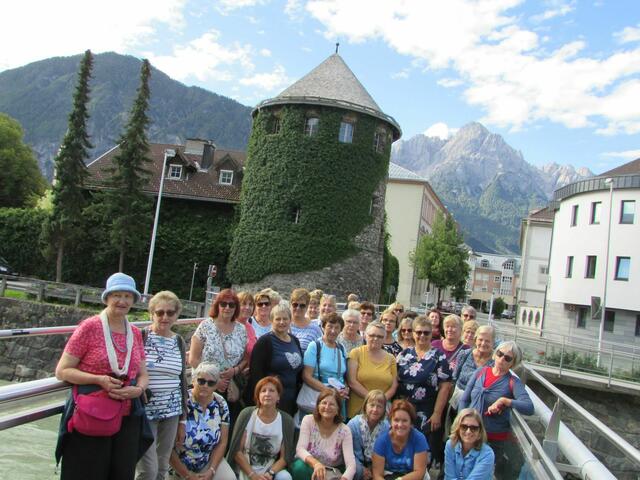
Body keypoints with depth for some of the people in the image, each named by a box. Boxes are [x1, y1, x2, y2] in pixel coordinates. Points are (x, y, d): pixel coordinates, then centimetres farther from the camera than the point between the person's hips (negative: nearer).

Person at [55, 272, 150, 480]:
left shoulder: (135, 334, 8)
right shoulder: (90, 327, -8)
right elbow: (62, 371, -7)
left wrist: (138, 389, -7)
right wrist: (99, 379, -20)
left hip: (127, 419, 5)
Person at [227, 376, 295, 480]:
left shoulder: (286, 421, -4)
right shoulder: (246, 414, -6)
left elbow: (285, 457, -2)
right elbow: (236, 450, -5)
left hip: (271, 470, 1)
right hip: (245, 471, -1)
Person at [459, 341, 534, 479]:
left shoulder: (513, 382, -9)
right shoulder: (480, 372, 0)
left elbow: (529, 408, -22)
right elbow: (464, 400, 6)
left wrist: (504, 400, -32)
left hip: (496, 440, -3)